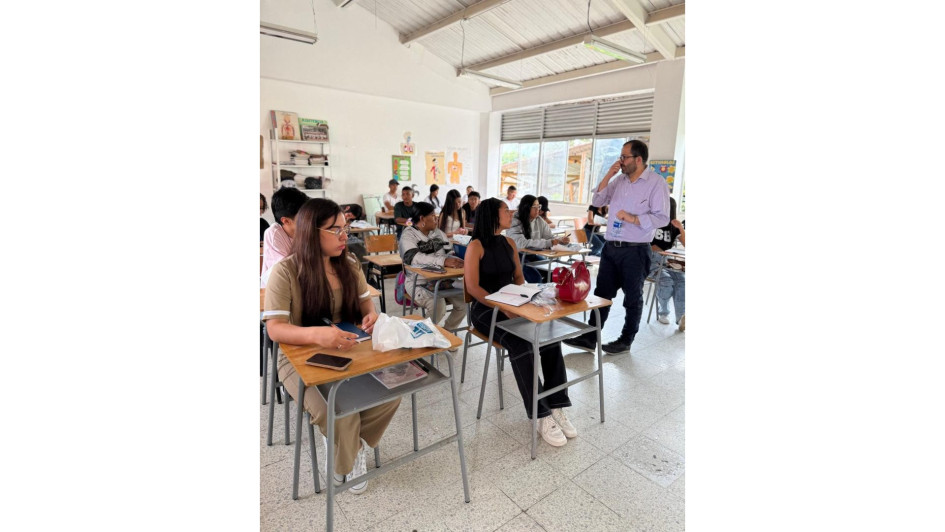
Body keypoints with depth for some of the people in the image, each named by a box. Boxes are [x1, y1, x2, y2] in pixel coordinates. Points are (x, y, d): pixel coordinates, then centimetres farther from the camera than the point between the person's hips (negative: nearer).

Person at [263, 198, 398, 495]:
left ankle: (352, 445, 13)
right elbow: (275, 329, -22)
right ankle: (349, 461, 10)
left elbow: (365, 303, 12)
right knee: (338, 413, -28)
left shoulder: (349, 265, 2)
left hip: (348, 354, 5)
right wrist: (316, 334, -43)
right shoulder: (285, 271, -15)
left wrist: (371, 315, -14)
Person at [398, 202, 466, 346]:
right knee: (438, 305, -31)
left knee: (464, 301, -15)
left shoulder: (438, 233, 11)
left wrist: (456, 261, -19)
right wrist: (443, 261, -40)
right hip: (418, 282, -6)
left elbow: (449, 253, 7)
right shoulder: (408, 235, -8)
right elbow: (414, 257, -28)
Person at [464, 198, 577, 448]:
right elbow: (473, 287, -14)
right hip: (485, 309, -6)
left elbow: (518, 277, 14)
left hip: (512, 305, 6)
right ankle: (541, 415, -18)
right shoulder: (476, 246, -8)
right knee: (521, 345, -30)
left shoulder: (510, 243, 12)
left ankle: (556, 407, -11)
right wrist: (501, 307, -25)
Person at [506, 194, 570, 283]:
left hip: (532, 255, 6)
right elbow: (522, 243, -30)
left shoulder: (539, 221, 4)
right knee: (536, 277, -26)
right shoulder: (515, 222, -17)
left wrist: (560, 240, -20)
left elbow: (549, 237, 4)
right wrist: (548, 243, -33)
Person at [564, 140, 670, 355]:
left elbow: (662, 217, -13)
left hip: (635, 250, -6)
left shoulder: (656, 183, -8)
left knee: (632, 298, 9)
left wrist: (633, 219, -23)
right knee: (601, 293, 8)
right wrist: (608, 175, 0)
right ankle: (590, 337, 16)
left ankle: (626, 340, 23)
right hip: (610, 247, 6)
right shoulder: (619, 180, 10)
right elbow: (598, 201, 8)